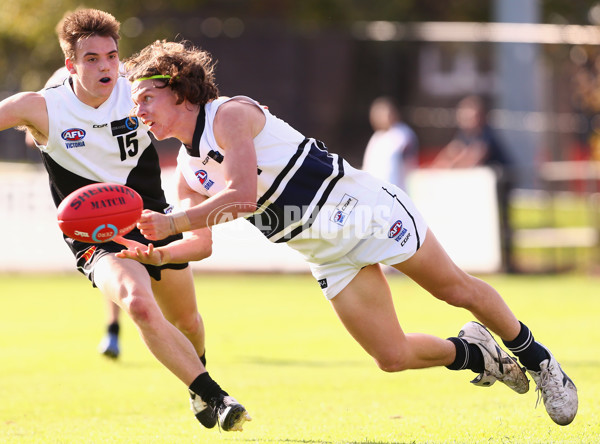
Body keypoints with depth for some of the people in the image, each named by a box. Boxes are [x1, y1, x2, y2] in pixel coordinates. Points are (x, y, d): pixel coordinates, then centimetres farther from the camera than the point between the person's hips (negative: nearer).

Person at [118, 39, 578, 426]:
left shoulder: (230, 114, -17)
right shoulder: (187, 170, 7)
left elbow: (243, 194, -28)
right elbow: (202, 241, 7)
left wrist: (172, 222, -28)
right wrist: (159, 254, -12)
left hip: (359, 204, -7)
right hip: (328, 252, 7)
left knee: (456, 289, 0)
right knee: (392, 356, -2)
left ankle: (536, 358, 20)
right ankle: (474, 352, 24)